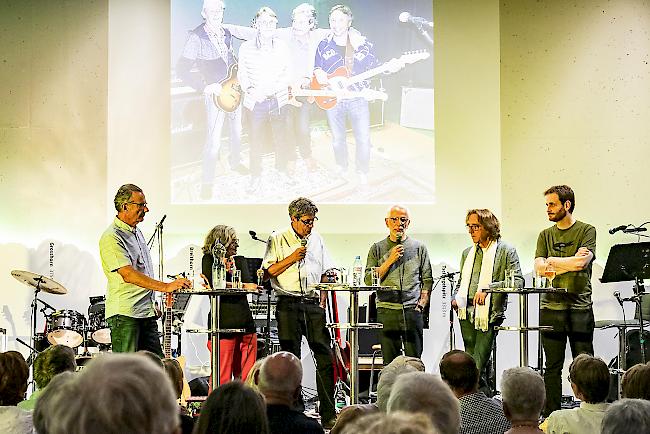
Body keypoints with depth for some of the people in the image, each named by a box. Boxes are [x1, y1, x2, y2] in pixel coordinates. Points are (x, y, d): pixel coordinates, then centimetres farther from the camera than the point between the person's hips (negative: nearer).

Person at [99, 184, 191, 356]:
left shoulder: (137, 232, 18)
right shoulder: (111, 238, -13)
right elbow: (128, 275, -24)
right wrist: (166, 287, -29)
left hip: (147, 313, 9)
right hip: (125, 314, -9)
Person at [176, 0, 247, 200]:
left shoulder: (225, 33, 3)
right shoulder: (196, 37, -18)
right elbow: (182, 70, -19)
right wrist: (206, 86, -22)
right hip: (214, 94, -7)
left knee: (237, 131, 21)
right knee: (214, 141, -8)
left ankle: (235, 161, 46)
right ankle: (207, 182, 7)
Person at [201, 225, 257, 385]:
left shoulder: (235, 261, 22)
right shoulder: (209, 259, 1)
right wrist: (244, 286, -14)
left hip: (245, 322, 7)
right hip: (224, 323, -7)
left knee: (246, 378, 5)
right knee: (222, 377, -5)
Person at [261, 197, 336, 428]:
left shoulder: (316, 239, 15)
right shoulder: (277, 240, 2)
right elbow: (268, 272, -3)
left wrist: (322, 301, 9)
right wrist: (292, 258, -12)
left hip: (313, 303, 3)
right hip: (288, 304, -3)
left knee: (325, 357, -5)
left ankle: (328, 414, -1)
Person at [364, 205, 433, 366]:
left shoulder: (419, 247, 12)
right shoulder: (377, 248, 11)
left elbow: (427, 280, 11)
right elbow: (369, 280, 2)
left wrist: (421, 304, -2)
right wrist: (390, 260, -5)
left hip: (412, 310, 0)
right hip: (387, 310, 0)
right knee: (389, 361, 0)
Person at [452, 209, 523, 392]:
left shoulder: (506, 251, 0)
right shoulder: (467, 253, 20)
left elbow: (517, 281, -9)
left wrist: (487, 289, -18)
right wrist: (455, 298, 7)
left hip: (489, 314, -6)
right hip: (467, 314, 6)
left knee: (478, 366, -13)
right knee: (471, 362, 7)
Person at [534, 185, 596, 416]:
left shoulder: (587, 231, 2)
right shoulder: (546, 235, 13)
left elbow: (582, 262, -13)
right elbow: (539, 268, 0)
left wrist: (552, 261, -4)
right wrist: (570, 262, -10)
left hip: (580, 306, -3)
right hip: (551, 307, 3)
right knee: (553, 366, 3)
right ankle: (550, 416, 6)